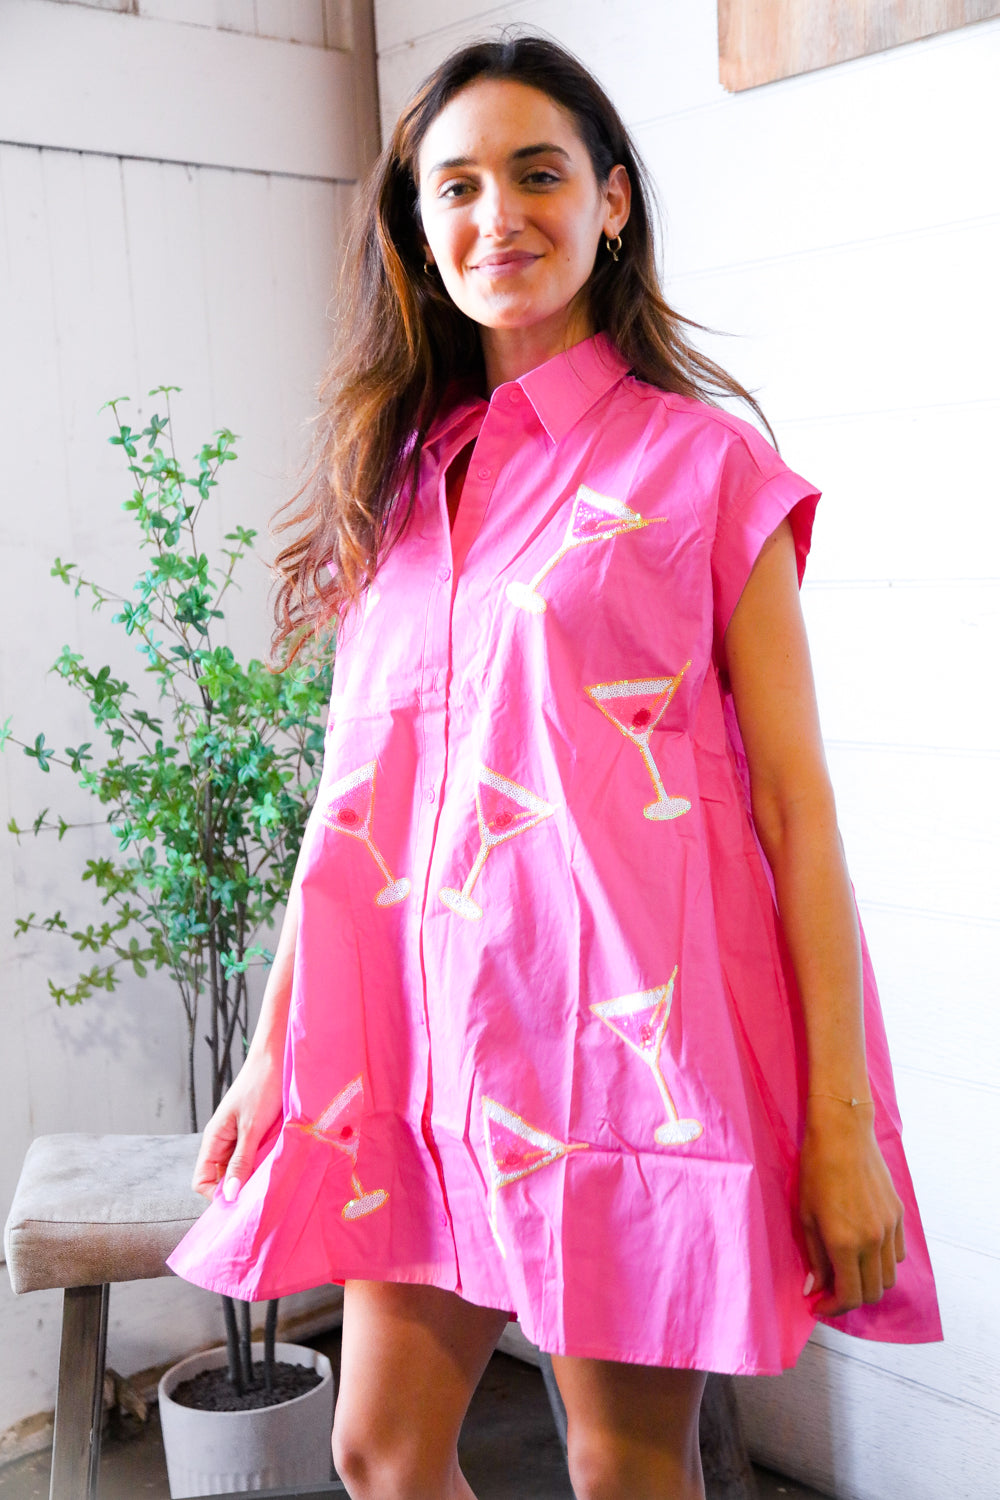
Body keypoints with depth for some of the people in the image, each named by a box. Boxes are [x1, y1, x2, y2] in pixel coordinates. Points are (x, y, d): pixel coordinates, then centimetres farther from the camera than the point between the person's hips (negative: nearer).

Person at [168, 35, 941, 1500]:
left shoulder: (701, 462, -2)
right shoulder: (400, 475, 11)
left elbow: (797, 799, -5)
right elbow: (355, 783, 12)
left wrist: (843, 1119, -10)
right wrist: (275, 1047, 10)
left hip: (625, 1020, -4)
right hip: (425, 1029, 5)